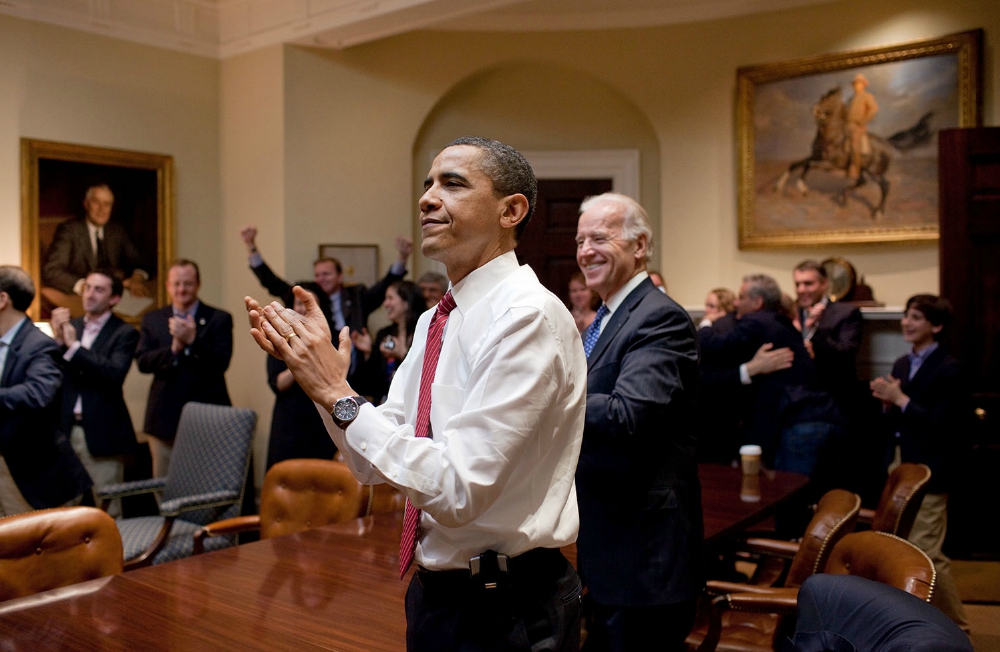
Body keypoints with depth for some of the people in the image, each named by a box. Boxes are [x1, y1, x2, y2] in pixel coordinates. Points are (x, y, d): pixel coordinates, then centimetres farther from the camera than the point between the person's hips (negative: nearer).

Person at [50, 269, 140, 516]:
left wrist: (74, 346, -20)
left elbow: (115, 373, -20)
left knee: (108, 512, 3)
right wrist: (57, 339, -10)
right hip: (66, 429, 5)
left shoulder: (124, 333, -4)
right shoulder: (70, 326, 11)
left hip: (101, 432, -4)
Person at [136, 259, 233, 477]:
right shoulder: (152, 320, 11)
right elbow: (142, 362, 0)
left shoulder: (219, 319, 2)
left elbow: (222, 362, -9)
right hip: (165, 418, 3)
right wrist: (173, 348, -16)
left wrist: (192, 340, -21)